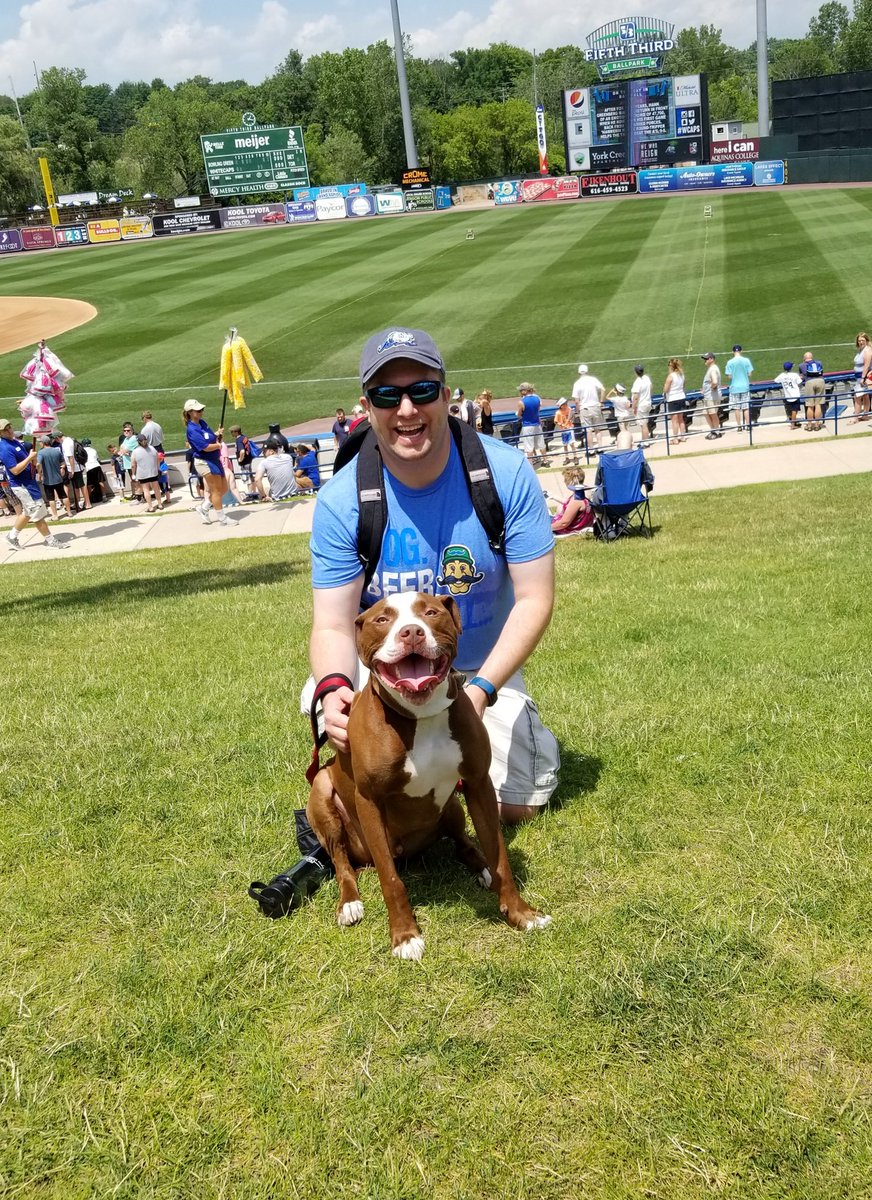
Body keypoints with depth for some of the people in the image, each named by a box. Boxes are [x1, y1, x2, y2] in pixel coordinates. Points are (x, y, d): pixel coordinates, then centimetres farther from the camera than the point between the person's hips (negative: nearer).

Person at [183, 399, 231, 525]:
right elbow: (206, 447, -23)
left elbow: (211, 437, 18)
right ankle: (222, 518, 9)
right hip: (204, 462, -9)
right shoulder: (192, 429, -19)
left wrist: (218, 434, -4)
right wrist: (218, 445, -6)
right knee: (217, 490, -1)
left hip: (214, 460, 9)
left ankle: (204, 508, 28)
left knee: (223, 489, 14)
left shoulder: (202, 423, 8)